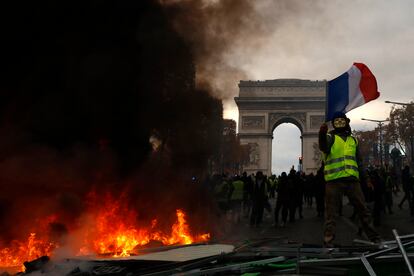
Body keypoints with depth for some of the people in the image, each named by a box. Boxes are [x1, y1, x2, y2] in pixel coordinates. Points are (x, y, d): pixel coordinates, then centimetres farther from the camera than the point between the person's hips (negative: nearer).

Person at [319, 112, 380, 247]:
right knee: (331, 212, -4)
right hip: (334, 180, -4)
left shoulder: (353, 140, 21)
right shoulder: (330, 137, 5)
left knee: (363, 209, 9)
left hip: (352, 179, 4)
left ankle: (374, 237, 19)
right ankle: (328, 241, -4)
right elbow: (324, 148, -19)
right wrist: (322, 135, -39)